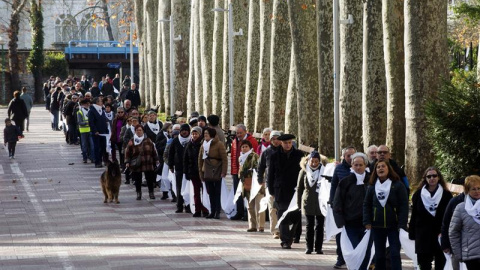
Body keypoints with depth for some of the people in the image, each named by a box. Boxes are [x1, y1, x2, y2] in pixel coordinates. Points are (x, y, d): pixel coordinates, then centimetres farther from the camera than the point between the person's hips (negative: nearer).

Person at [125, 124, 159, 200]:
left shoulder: (148, 141, 5)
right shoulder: (132, 142, 0)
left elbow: (153, 151, 10)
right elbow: (127, 152, 0)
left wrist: (156, 160, 9)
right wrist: (127, 162, -7)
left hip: (148, 164, 1)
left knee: (149, 178, 1)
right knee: (137, 180, 5)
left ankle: (151, 192, 14)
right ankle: (138, 193, 19)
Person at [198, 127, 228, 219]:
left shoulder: (219, 144, -8)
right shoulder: (203, 145, 11)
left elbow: (224, 159, -10)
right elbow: (200, 159, 15)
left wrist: (223, 172, -15)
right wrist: (201, 171, 9)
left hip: (216, 172, -5)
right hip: (207, 172, 5)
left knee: (217, 193, -2)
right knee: (210, 193, 7)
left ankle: (217, 212, 1)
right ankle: (212, 211, 10)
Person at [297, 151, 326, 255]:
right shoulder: (304, 172, 4)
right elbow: (299, 188, 8)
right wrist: (299, 203, 5)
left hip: (321, 202, -1)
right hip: (308, 202, 1)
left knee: (319, 226, 2)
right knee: (309, 225, 4)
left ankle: (318, 247, 8)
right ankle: (309, 247, 9)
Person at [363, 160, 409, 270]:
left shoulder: (398, 185, -4)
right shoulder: (372, 187, 6)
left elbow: (404, 206, -7)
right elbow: (366, 205, 8)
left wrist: (402, 225, -14)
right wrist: (367, 222, -3)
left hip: (393, 226, -4)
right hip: (377, 227, 4)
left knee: (395, 254, -6)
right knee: (379, 255, 10)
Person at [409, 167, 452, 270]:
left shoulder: (446, 195, 1)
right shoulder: (418, 194, 6)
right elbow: (414, 215, 7)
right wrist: (412, 233, 2)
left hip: (440, 234, -1)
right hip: (423, 235, 1)